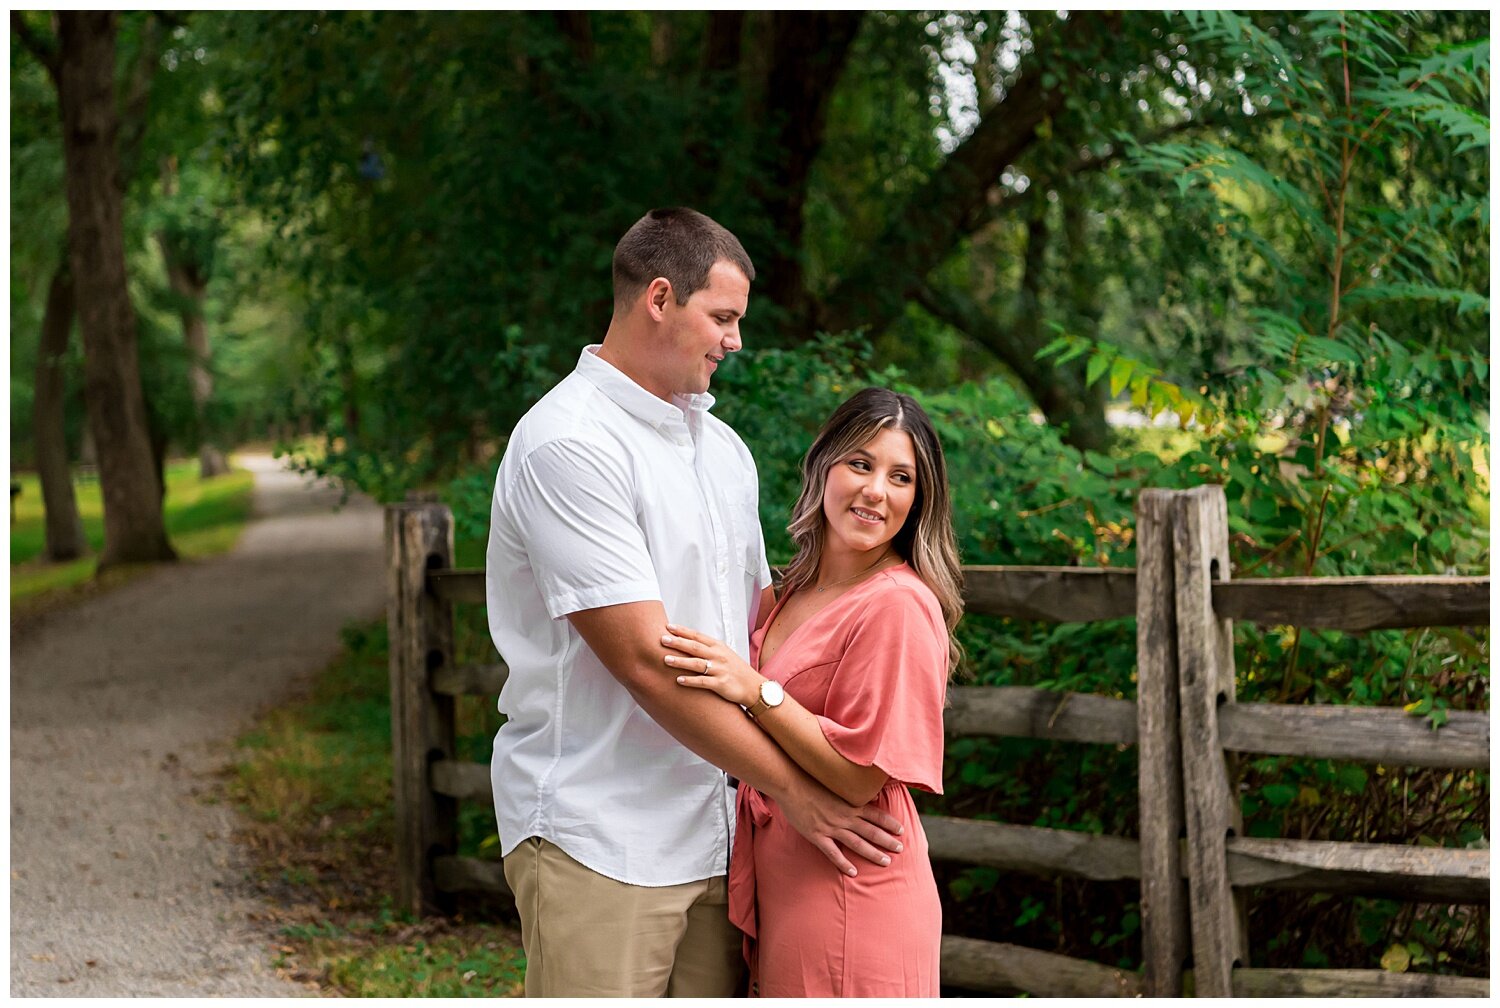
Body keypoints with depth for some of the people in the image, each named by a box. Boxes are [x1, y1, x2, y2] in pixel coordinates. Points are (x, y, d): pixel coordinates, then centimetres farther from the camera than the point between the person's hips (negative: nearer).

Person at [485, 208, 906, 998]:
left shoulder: (722, 449, 16)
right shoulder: (569, 443, -12)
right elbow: (645, 659, -17)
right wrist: (794, 789, -11)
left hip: (708, 836, 8)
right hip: (597, 841, -8)